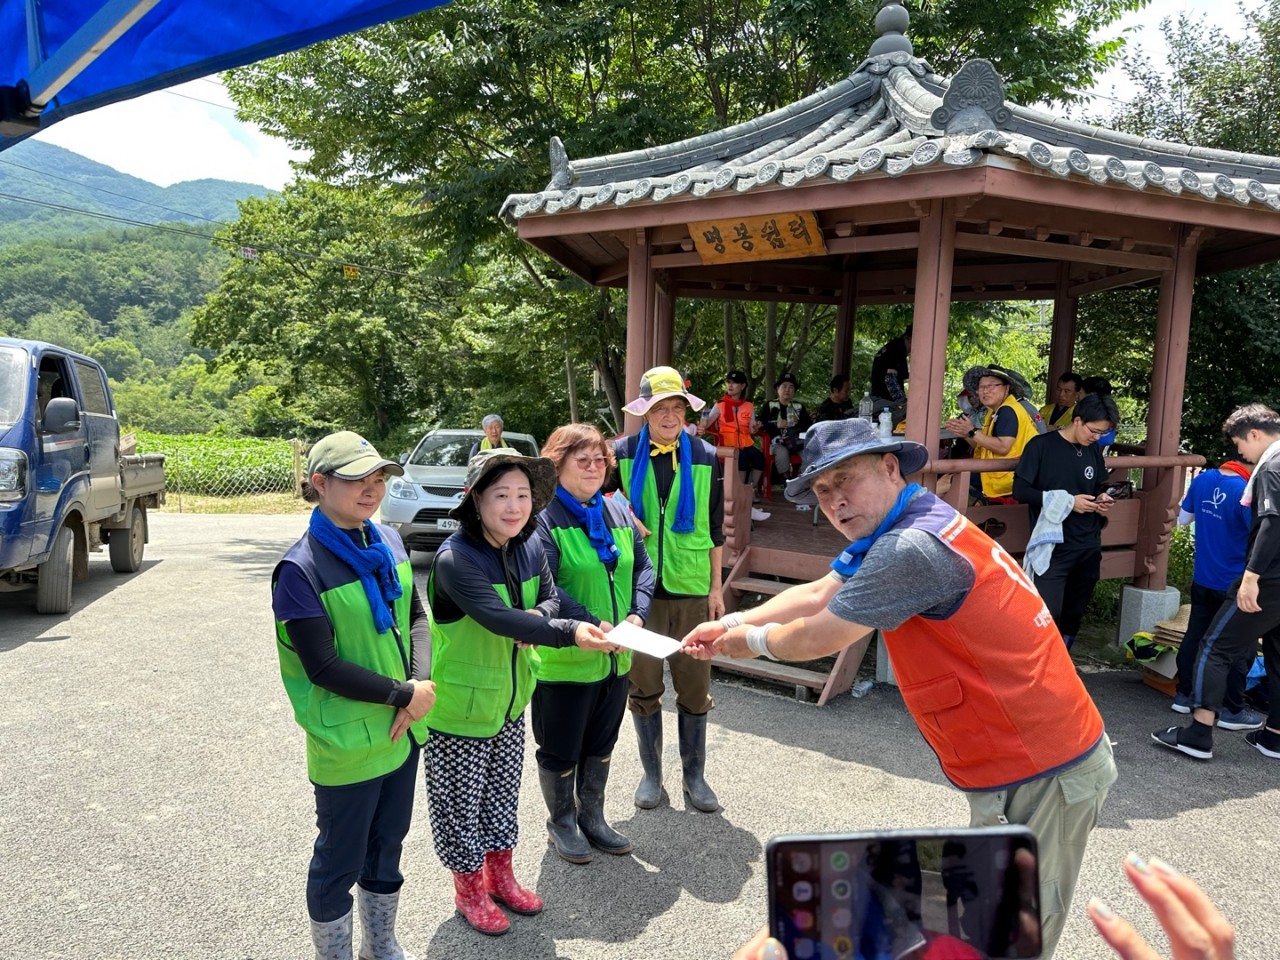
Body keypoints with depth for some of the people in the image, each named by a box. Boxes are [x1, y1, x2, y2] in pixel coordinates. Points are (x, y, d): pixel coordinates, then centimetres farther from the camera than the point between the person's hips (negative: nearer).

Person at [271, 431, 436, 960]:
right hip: (348, 742, -6)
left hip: (402, 729, 7)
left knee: (387, 845, 23)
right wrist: (405, 694, -18)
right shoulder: (301, 569, -20)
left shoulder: (389, 542, 0)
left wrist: (421, 684, -10)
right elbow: (323, 667, -21)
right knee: (340, 861, 13)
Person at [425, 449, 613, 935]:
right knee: (461, 803, 12)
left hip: (511, 700, 6)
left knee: (503, 793, 23)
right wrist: (570, 632, -43)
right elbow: (498, 618, -36)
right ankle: (469, 889, 35)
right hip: (461, 707, -6)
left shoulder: (529, 546, -5)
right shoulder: (454, 560, -27)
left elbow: (549, 598, 6)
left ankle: (500, 874, 44)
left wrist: (537, 616, -18)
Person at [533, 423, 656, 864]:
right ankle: (562, 823, 34)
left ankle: (592, 817, 41)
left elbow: (642, 567, 9)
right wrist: (592, 625, -28)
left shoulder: (618, 511, 6)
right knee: (561, 751, 12)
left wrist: (637, 614, -7)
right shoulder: (543, 516, -16)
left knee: (601, 745, 21)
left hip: (616, 658, 6)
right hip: (562, 660, -6)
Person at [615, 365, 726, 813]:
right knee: (643, 686, 9)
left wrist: (716, 588, 6)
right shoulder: (623, 455, 0)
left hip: (692, 590, 1)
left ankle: (694, 775, 24)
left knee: (695, 688, 7)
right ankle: (651, 774, 26)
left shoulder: (705, 458, 3)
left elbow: (714, 529, 7)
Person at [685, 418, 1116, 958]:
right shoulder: (887, 530, 5)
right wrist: (730, 624, 8)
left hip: (1043, 778, -9)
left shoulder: (912, 547, -27)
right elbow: (816, 595, 13)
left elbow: (817, 638, -18)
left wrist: (752, 641, 1)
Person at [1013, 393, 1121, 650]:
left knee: (1074, 616, 12)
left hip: (1089, 548, 6)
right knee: (1047, 616, -12)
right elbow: (1020, 490, -12)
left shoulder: (1094, 452, 10)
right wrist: (1067, 501, -17)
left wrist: (1102, 499, 0)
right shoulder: (1042, 445, -9)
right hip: (1054, 548, -6)